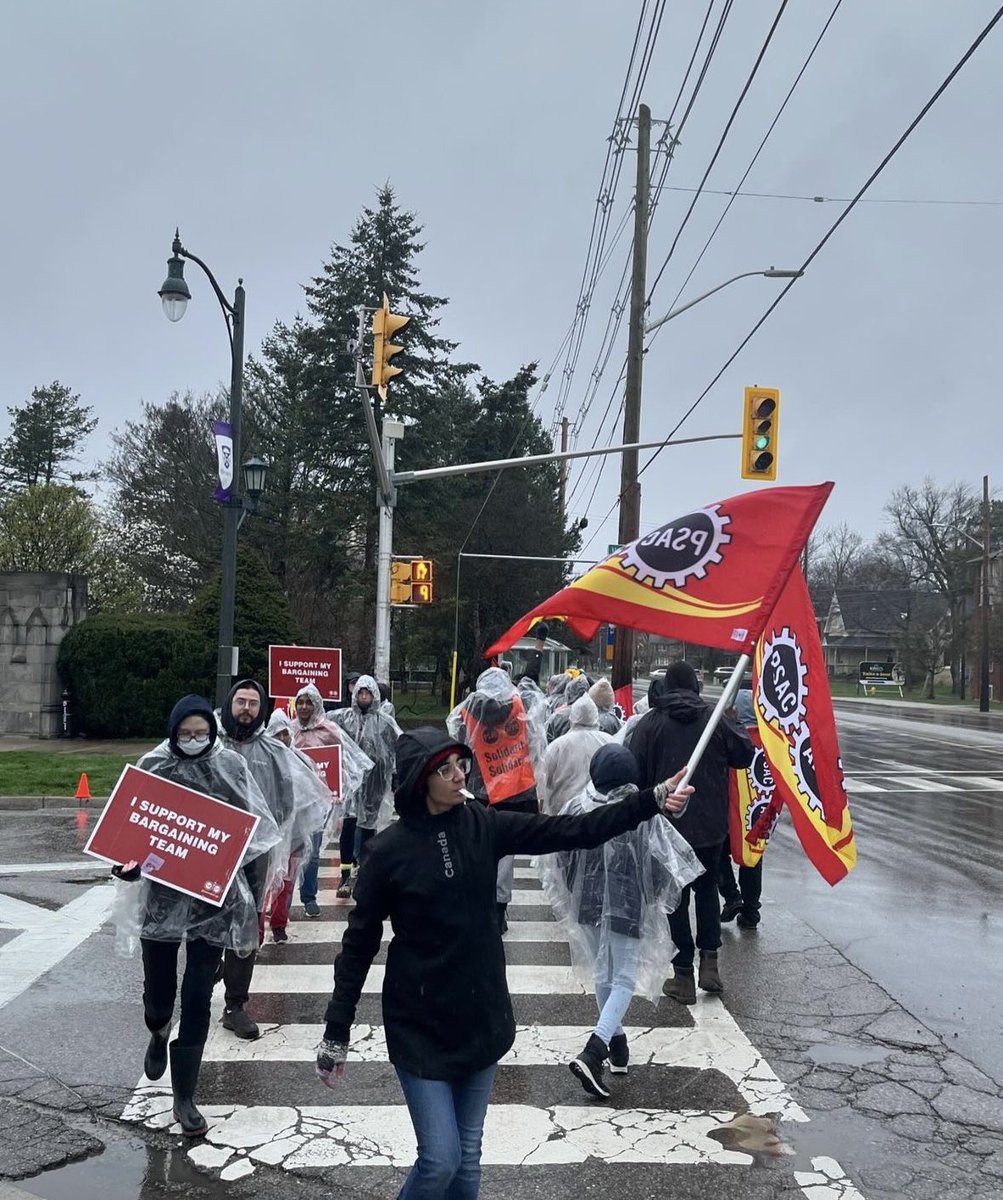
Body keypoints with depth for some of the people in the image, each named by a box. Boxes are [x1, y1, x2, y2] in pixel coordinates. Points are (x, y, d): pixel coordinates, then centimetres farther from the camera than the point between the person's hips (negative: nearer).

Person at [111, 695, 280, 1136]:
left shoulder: (230, 766, -4)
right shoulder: (153, 767, -4)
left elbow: (253, 831, 3)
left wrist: (252, 897, 3)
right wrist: (127, 864, -18)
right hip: (161, 897, 1)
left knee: (197, 998, 2)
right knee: (158, 991, 11)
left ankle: (185, 1096, 17)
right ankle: (159, 1033, 49)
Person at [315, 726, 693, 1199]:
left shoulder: (483, 826, -4)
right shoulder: (389, 850, -13)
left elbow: (570, 831, -8)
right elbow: (359, 944, -7)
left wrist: (652, 801, -15)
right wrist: (336, 1033, -5)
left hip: (480, 1017, 4)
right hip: (419, 1024, -3)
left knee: (468, 1157, 14)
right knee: (440, 1160, -3)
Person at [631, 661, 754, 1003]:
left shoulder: (649, 724, -8)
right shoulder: (715, 718, -5)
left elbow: (635, 773, -8)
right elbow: (746, 753, 1)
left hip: (668, 825, -2)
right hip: (711, 824, 2)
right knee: (707, 888, 20)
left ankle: (684, 976, 10)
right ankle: (709, 962, 12)